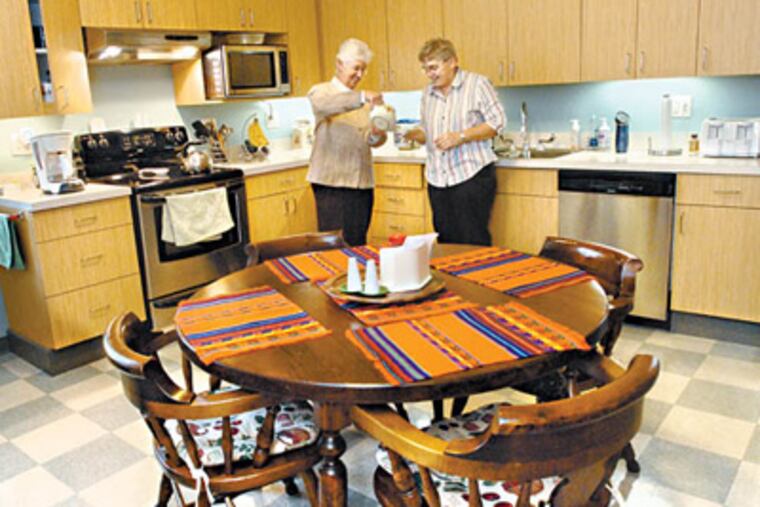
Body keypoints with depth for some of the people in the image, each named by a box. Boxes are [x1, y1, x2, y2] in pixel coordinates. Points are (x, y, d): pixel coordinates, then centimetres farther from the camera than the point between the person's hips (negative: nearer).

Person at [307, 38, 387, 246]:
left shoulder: (365, 100, 16)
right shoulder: (321, 91, 2)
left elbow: (372, 140, 10)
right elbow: (324, 104, -24)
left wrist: (377, 135, -14)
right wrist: (361, 98, -38)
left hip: (362, 181, 5)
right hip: (332, 182, -5)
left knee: (357, 242, 8)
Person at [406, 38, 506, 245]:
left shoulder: (477, 83, -2)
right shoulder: (428, 93, 15)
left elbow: (497, 122, -5)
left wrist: (461, 137, -16)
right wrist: (414, 135, -2)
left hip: (471, 176, -5)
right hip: (437, 180, 6)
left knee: (473, 242, -7)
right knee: (445, 241, 7)